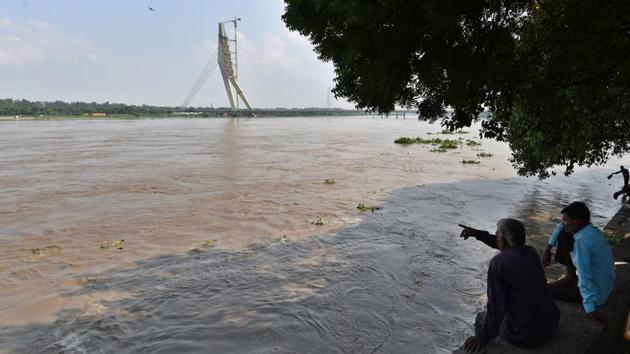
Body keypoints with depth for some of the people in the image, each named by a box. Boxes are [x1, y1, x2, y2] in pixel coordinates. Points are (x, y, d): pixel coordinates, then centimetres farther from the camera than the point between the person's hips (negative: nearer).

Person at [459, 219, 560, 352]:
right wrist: (477, 233, 17)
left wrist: (483, 338, -11)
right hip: (551, 324, 6)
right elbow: (507, 247, 21)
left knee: (482, 319, 22)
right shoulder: (531, 252, 0)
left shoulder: (498, 262, -21)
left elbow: (496, 307, -21)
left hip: (525, 334, -6)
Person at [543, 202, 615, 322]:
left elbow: (585, 276, -32)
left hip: (595, 294, -9)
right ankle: (571, 277, 20)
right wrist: (547, 249, 9)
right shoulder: (590, 229, -3)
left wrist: (590, 309, -32)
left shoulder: (582, 240, -31)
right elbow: (561, 227, 14)